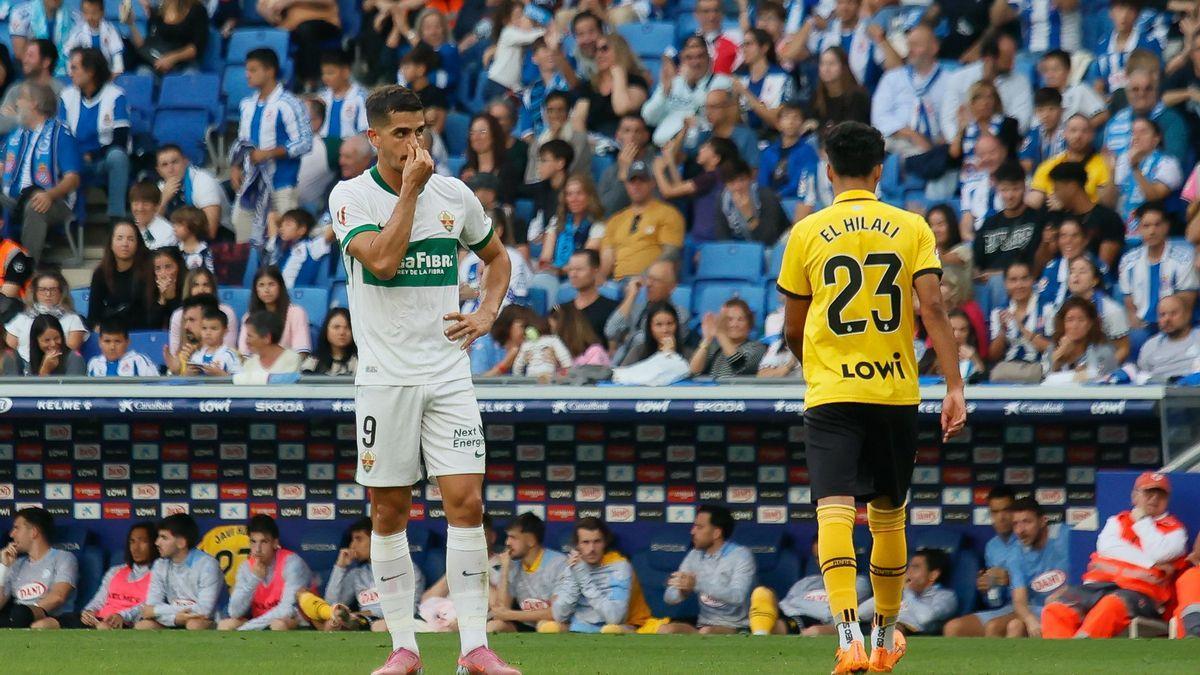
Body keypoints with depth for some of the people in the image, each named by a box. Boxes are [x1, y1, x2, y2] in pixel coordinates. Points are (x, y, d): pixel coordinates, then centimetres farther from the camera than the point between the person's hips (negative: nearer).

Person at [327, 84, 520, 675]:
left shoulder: (454, 195, 7)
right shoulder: (351, 196, -4)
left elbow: (496, 256, 24)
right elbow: (383, 260, -20)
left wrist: (487, 313, 6)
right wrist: (411, 187, -16)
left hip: (448, 374, 2)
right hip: (384, 377, -2)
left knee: (466, 501, -8)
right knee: (388, 512, 2)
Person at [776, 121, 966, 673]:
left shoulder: (807, 233, 2)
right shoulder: (911, 228, 2)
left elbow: (793, 328, 10)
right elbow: (933, 309, -8)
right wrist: (955, 388, -6)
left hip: (831, 395, -2)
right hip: (897, 393, 2)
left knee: (835, 510, -11)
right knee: (889, 517, 17)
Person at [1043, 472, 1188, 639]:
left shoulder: (1174, 530, 17)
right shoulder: (1117, 521, 27)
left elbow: (1157, 553, -5)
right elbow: (1107, 547, 5)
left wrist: (1142, 521, 9)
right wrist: (1150, 562, -3)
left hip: (1139, 592, -4)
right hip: (1097, 585, 4)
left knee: (1112, 606, -40)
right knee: (1056, 609, -24)